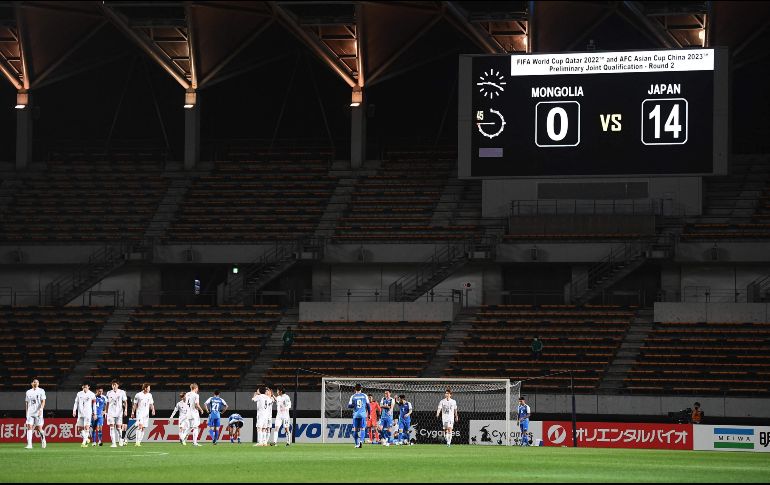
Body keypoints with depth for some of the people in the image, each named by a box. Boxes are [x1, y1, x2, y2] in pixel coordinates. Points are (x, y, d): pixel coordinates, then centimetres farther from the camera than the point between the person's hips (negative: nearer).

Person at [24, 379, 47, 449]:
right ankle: (29, 444, -11)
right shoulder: (28, 392, 12)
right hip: (30, 413, 3)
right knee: (29, 427, -9)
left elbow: (43, 401, -6)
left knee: (39, 428, 0)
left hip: (38, 413, -3)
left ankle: (43, 439, 29)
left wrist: (41, 409, -19)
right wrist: (26, 412, 14)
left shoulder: (41, 391, 1)